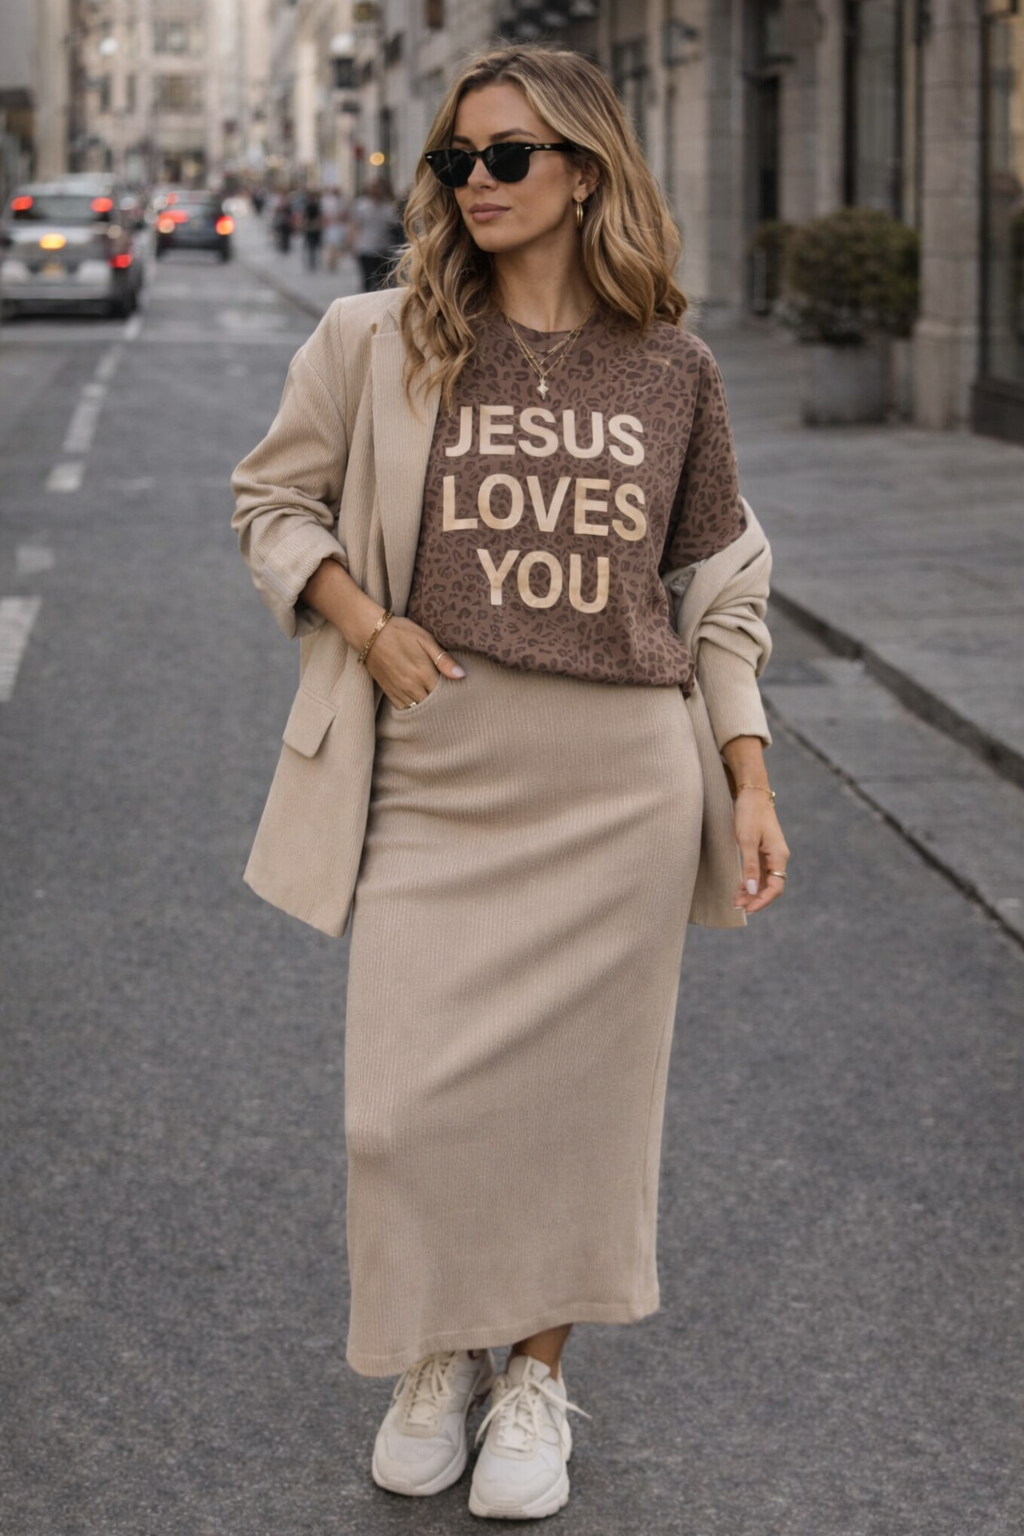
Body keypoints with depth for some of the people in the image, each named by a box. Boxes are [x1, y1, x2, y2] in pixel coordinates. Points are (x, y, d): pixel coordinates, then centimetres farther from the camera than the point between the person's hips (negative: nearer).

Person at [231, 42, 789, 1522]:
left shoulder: (672, 372, 4)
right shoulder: (378, 343, 1)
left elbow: (720, 594, 11)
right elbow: (272, 501, 12)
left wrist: (750, 785, 6)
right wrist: (367, 626, -5)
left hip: (617, 791, 0)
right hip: (435, 778, 0)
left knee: (577, 1083, 6)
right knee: (412, 1094, -1)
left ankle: (536, 1374, 25)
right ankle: (438, 1359, 24)